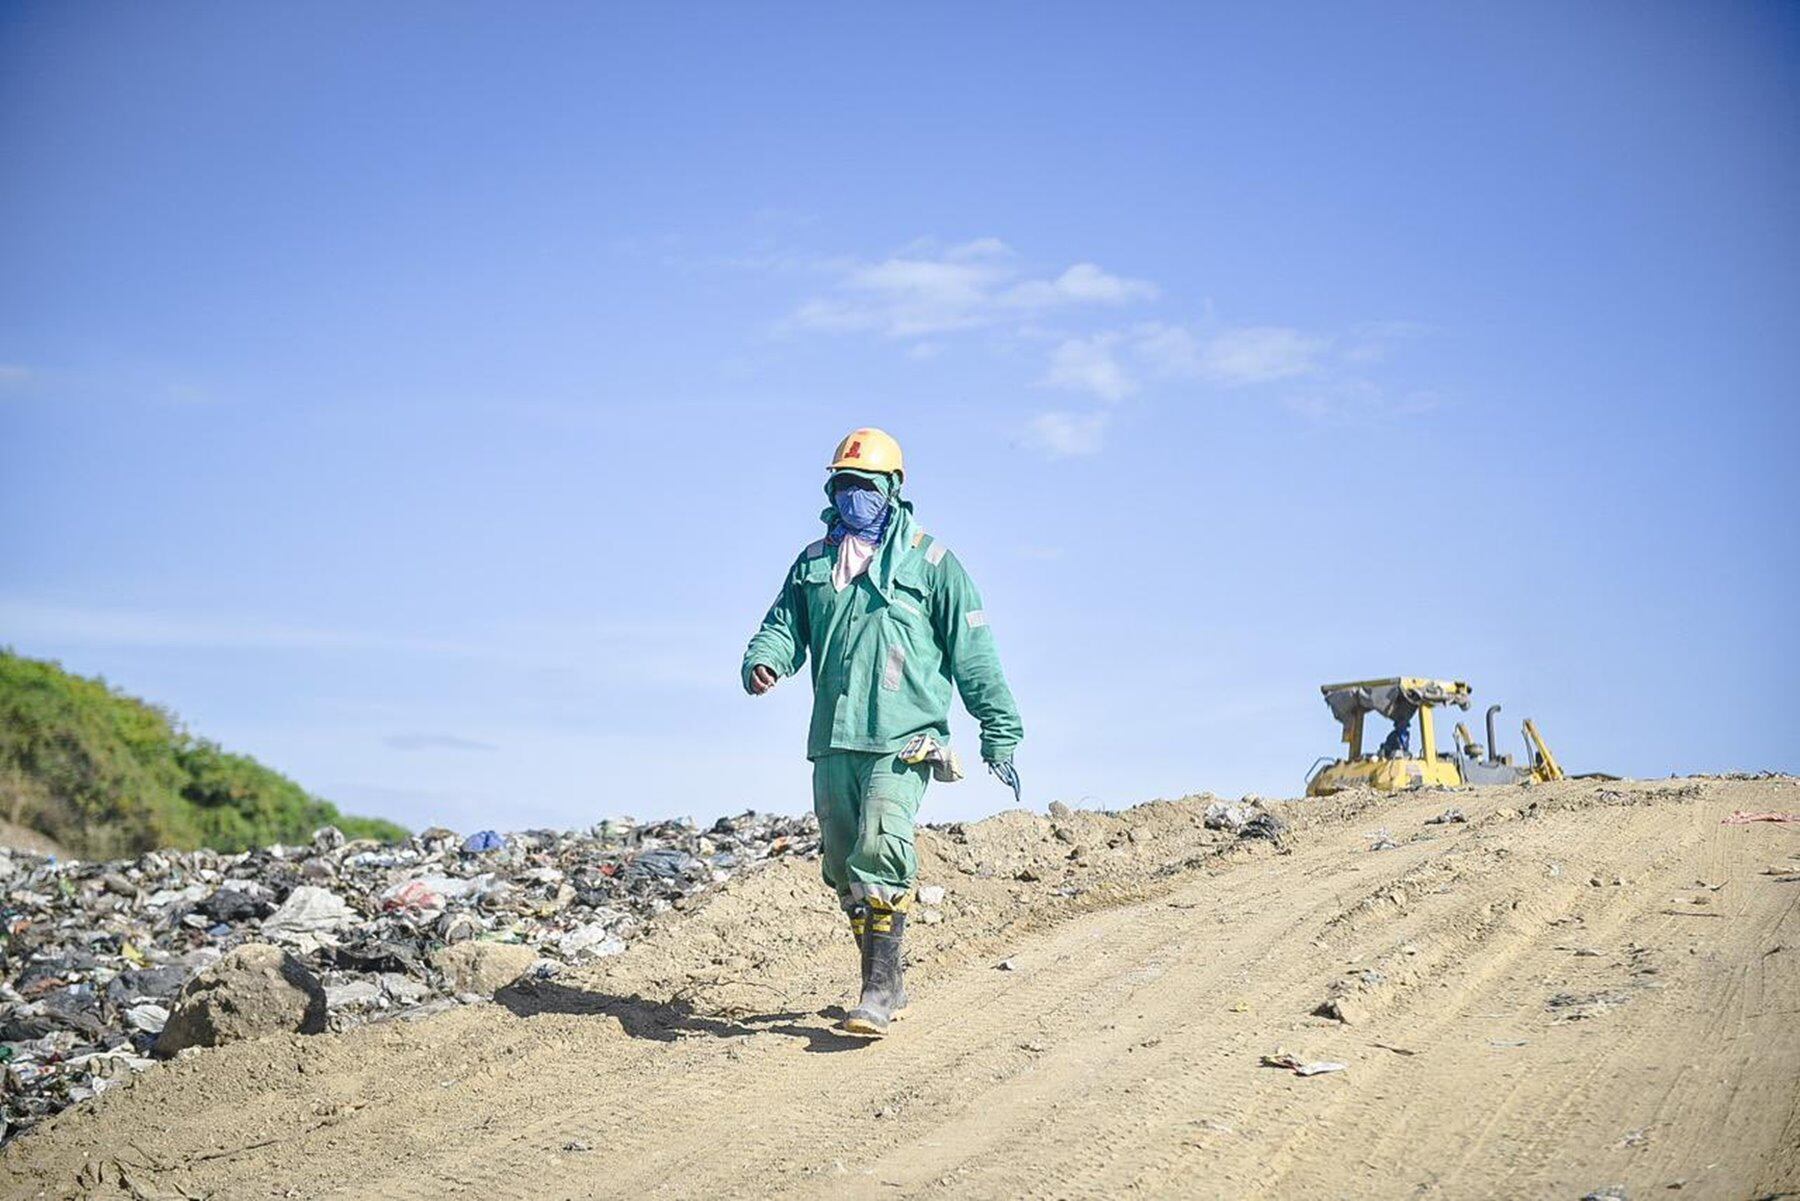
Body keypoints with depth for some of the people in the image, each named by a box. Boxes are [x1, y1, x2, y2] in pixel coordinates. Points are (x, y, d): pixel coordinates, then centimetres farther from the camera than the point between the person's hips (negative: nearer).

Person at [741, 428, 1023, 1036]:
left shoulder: (929, 561, 2)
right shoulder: (813, 562, 16)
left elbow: (973, 653, 3)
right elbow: (784, 624, 12)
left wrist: (1000, 733, 1)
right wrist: (762, 661, -13)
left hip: (903, 739, -5)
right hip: (833, 740, 5)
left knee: (880, 851, -22)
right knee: (844, 868, 9)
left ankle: (879, 987, -17)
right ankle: (886, 985, 22)